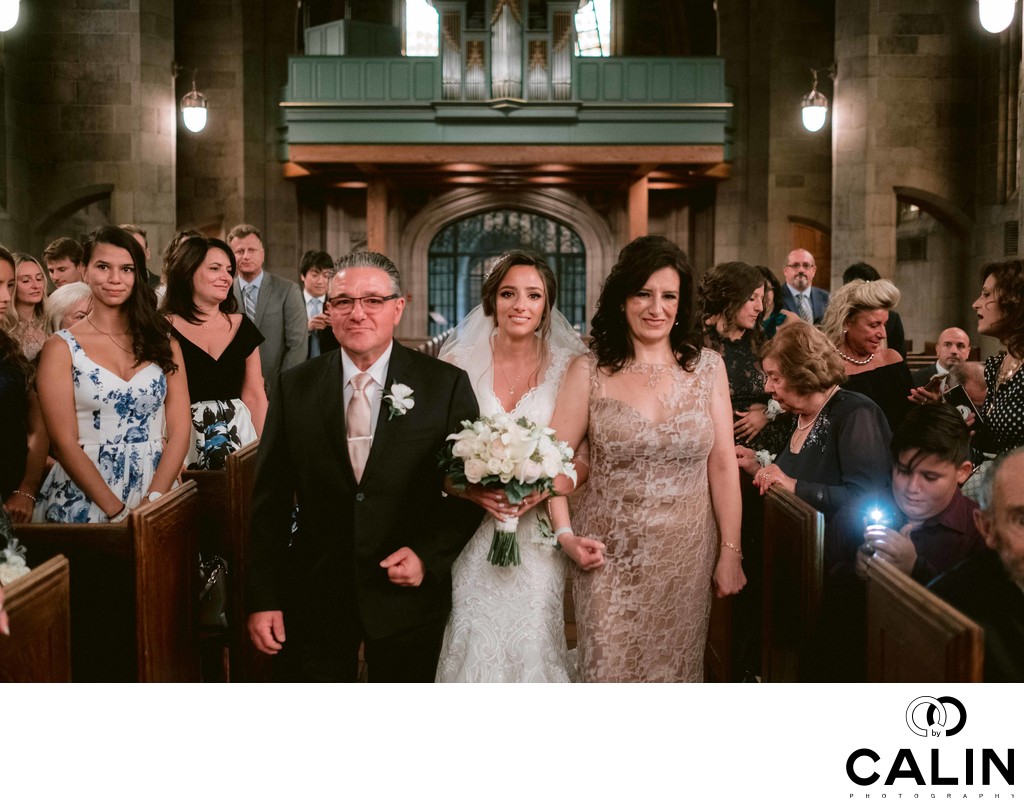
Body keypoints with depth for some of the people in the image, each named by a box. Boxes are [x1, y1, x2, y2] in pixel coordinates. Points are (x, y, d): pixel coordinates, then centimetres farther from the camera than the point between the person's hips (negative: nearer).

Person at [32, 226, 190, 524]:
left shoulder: (163, 342, 11)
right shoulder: (61, 348, 3)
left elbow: (179, 431, 5)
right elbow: (64, 442, -4)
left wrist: (153, 500, -9)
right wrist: (117, 511, -12)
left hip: (157, 494, 2)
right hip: (84, 501, -2)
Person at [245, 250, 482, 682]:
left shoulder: (447, 384, -5)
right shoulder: (294, 387, 0)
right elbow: (270, 501, 1)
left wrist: (429, 556, -14)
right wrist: (262, 599, -3)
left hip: (408, 596, -1)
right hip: (313, 598, 1)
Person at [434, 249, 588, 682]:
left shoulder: (568, 367, 1)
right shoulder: (460, 363, 1)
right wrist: (469, 488, -16)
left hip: (539, 535, 0)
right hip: (473, 537, 0)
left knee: (534, 638, 2)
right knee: (475, 640, 0)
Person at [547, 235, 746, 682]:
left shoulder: (707, 367, 1)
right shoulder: (590, 370, -4)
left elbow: (722, 465, 1)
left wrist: (730, 552, 0)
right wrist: (565, 532, -16)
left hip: (686, 558, 2)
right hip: (610, 558, -1)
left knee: (676, 669, 14)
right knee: (610, 670, 4)